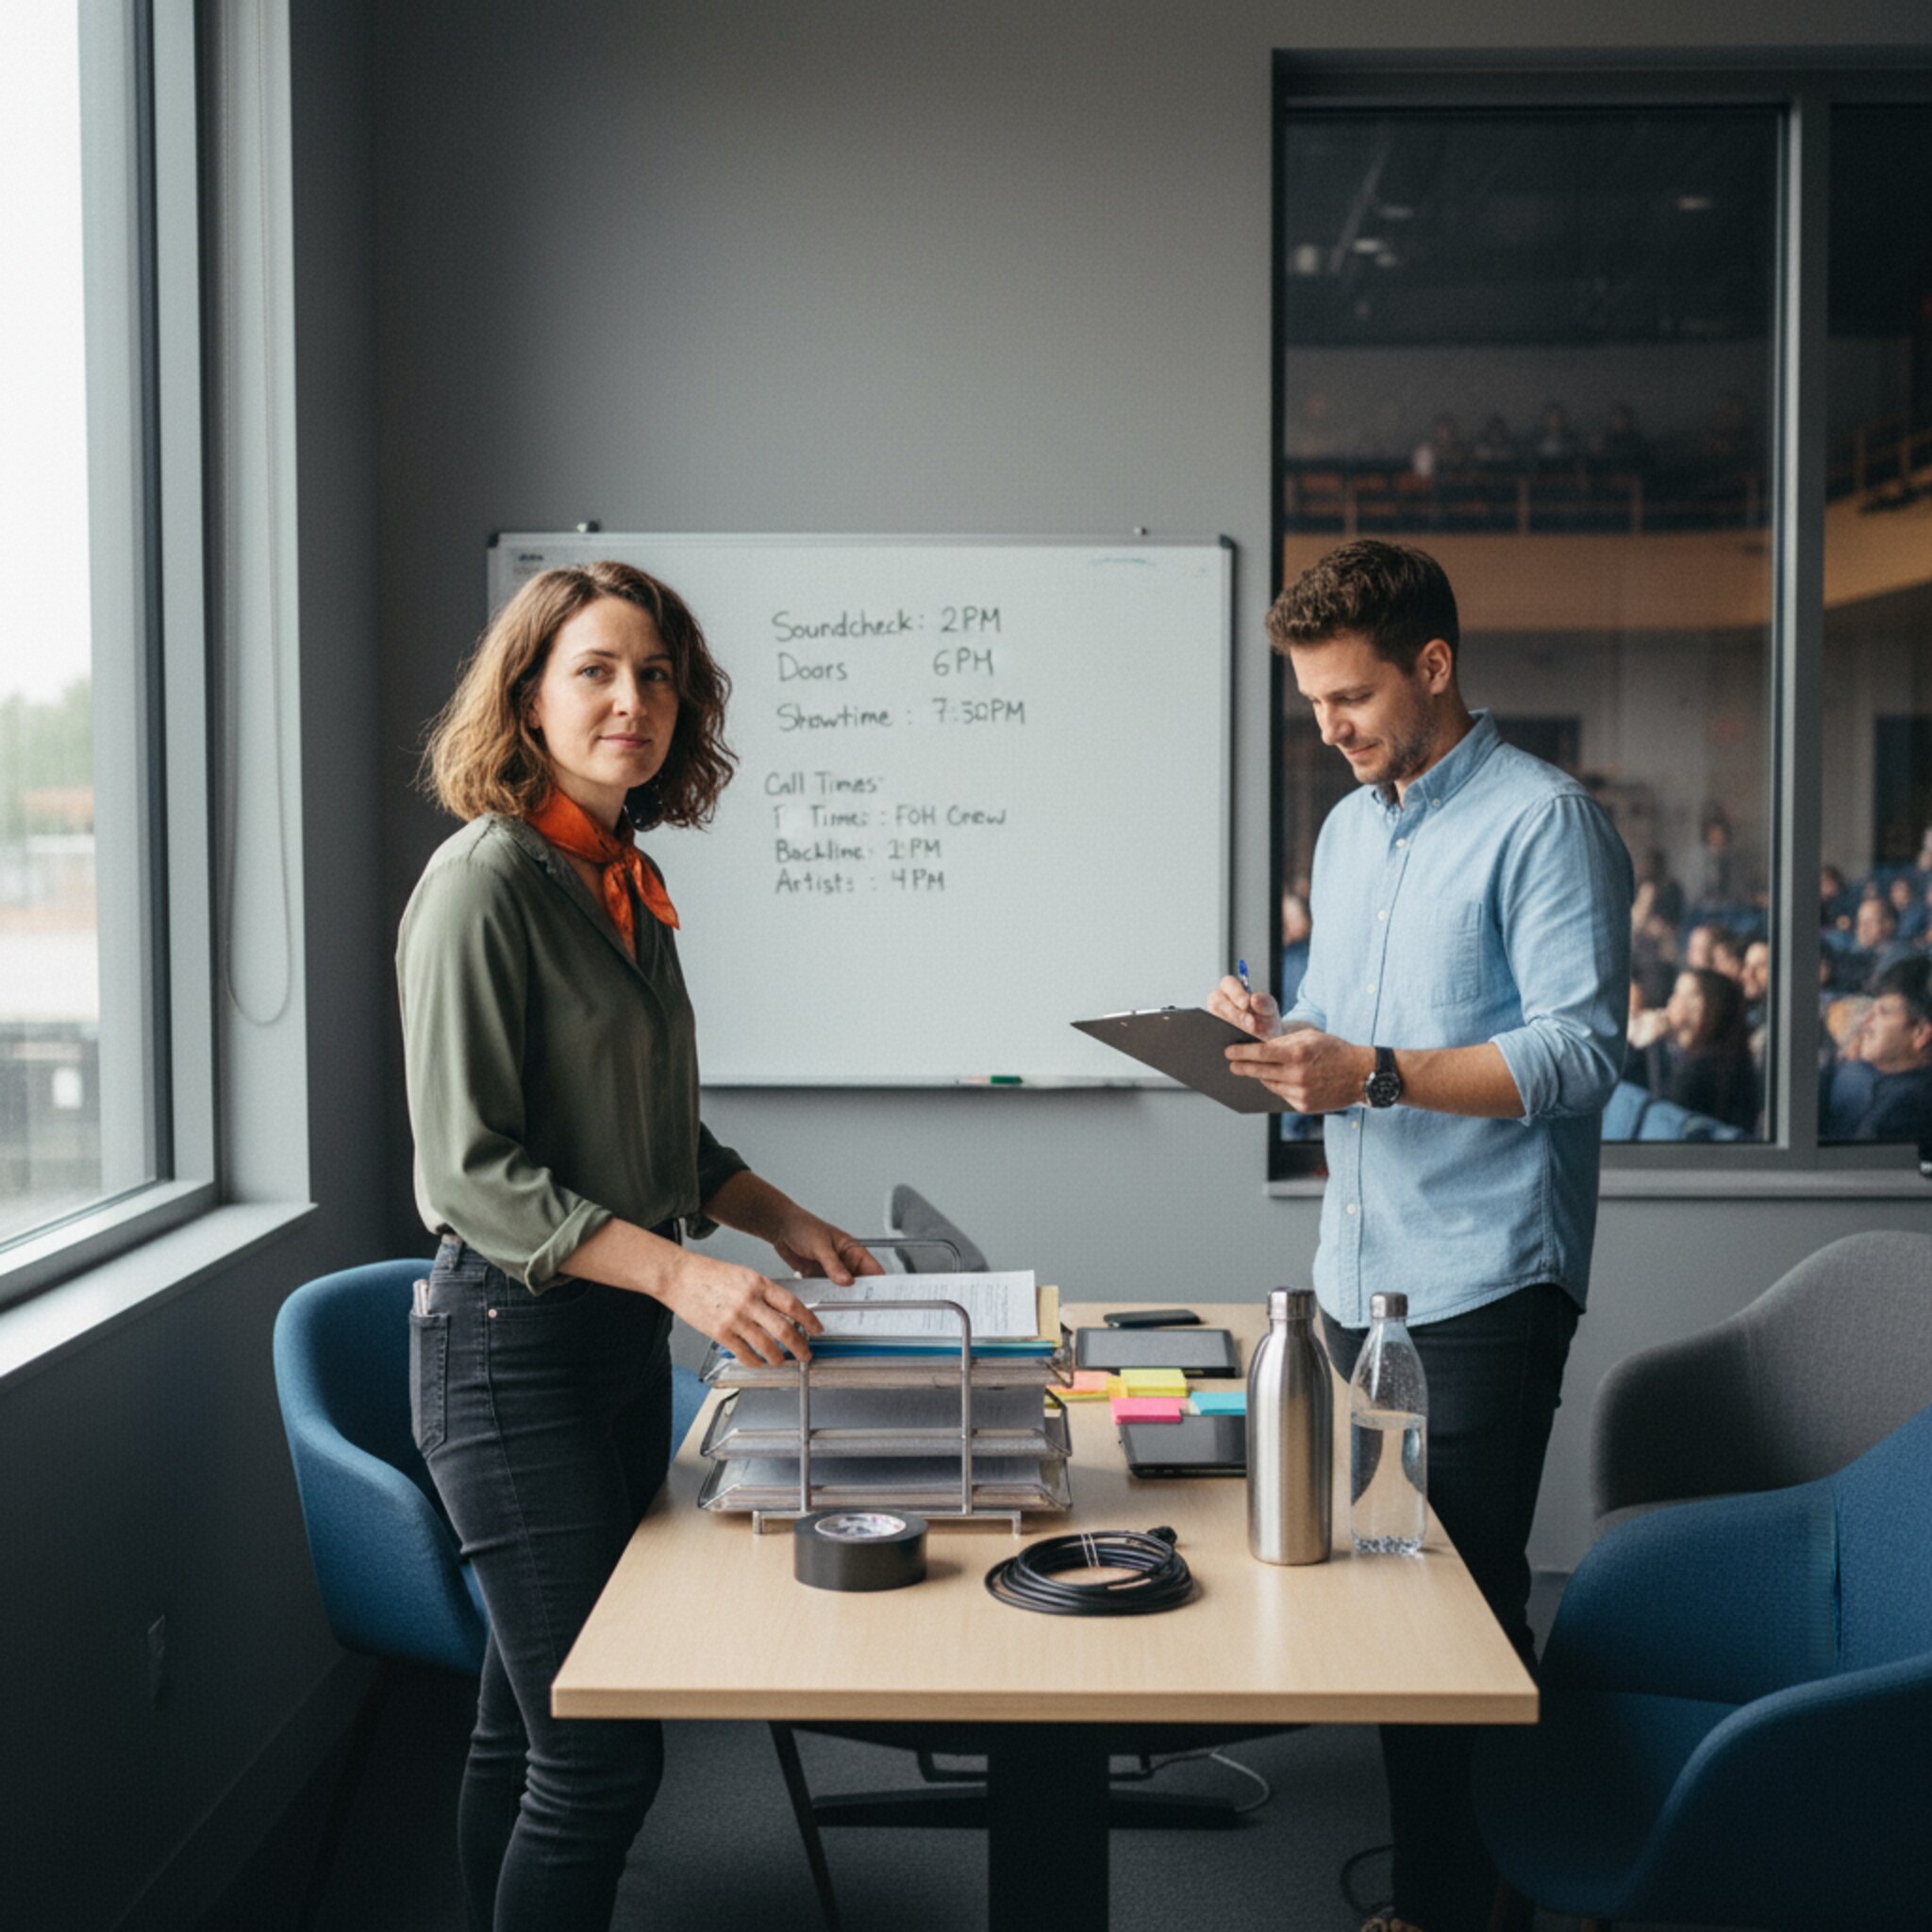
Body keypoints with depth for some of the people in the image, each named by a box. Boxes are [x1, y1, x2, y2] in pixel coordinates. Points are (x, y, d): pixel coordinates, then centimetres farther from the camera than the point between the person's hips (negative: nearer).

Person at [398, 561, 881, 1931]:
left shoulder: (628, 884, 12)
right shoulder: (488, 880, -14)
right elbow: (470, 1168, -20)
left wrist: (782, 1222, 9)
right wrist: (682, 1272, -26)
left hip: (623, 1342, 9)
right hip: (512, 1344, -9)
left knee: (531, 1726, 17)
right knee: (602, 1751, -7)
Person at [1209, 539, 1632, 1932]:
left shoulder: (1545, 822, -9)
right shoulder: (1348, 829, 17)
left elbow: (1582, 1054, -17)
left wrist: (1375, 1074, -24)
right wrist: (1279, 1038, 2)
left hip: (1481, 1287, -8)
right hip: (1355, 1279, 8)